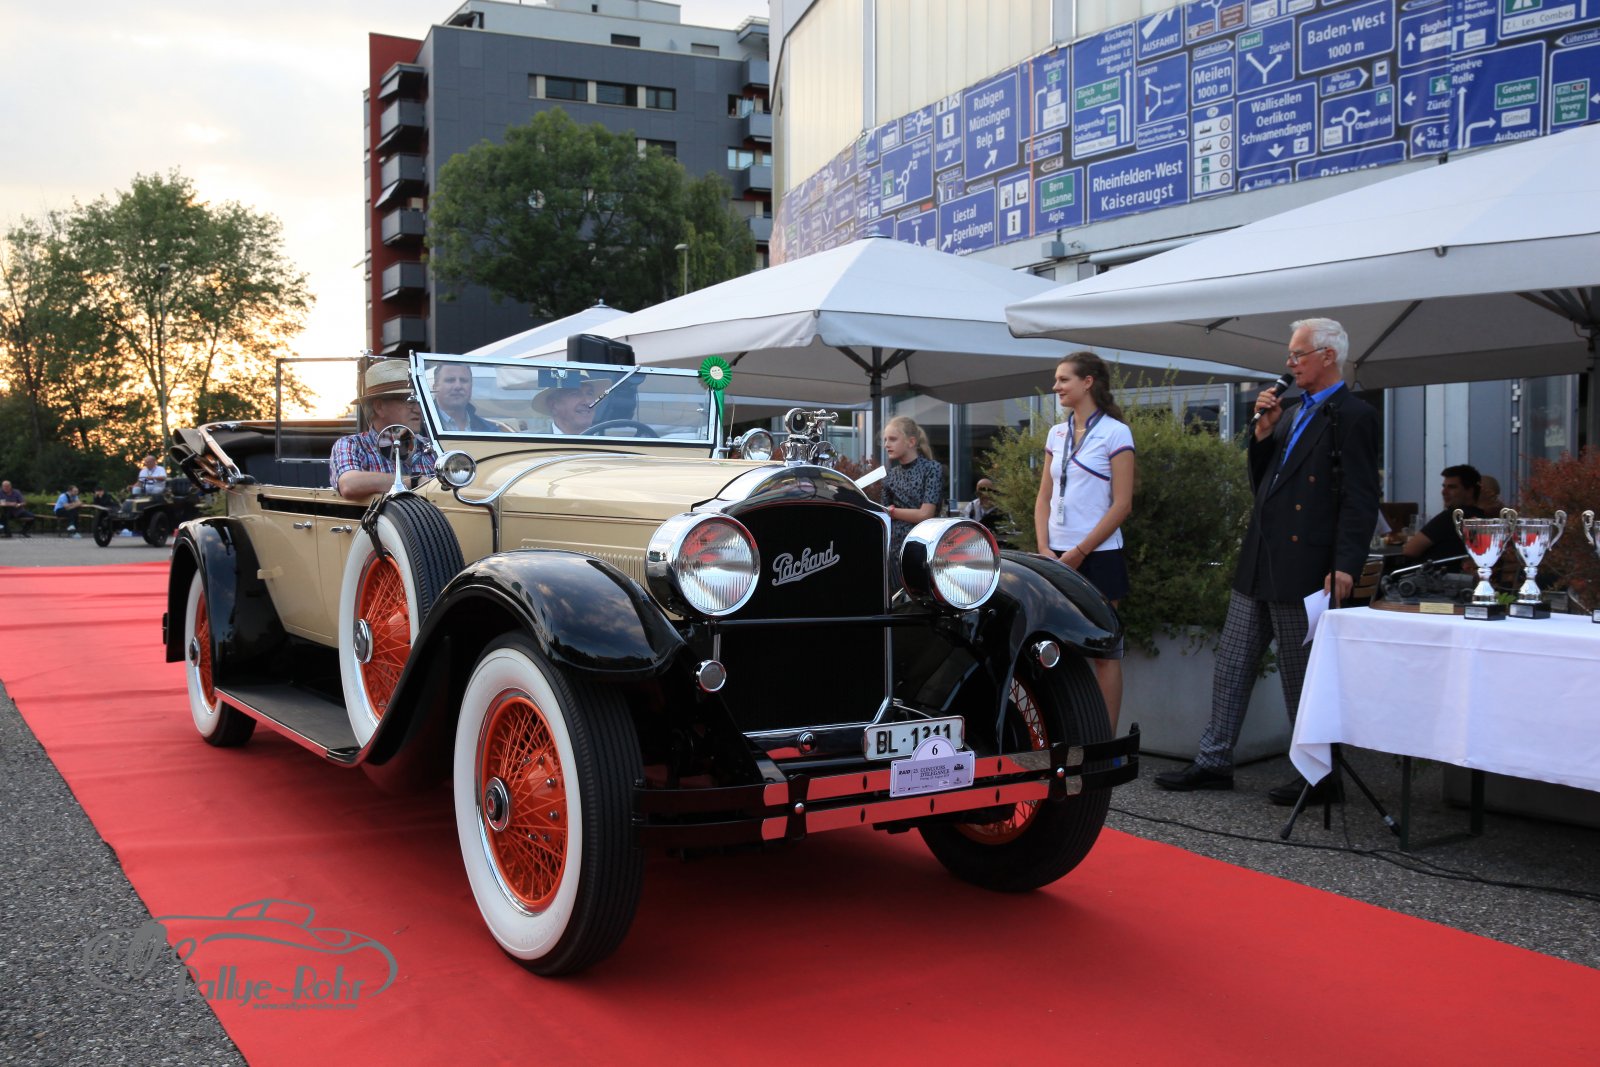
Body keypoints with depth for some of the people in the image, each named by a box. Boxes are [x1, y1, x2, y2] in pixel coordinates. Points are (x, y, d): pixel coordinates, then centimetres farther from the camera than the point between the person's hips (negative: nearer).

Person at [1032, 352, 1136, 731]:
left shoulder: (1115, 433, -4)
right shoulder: (1057, 433, 12)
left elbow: (1122, 504, -9)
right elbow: (1044, 497, 13)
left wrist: (1080, 551, -12)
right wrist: (1044, 549, -1)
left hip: (1097, 556, -5)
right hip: (1056, 557, 5)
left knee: (1105, 650, 0)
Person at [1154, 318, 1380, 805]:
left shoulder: (1353, 416, -9)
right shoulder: (1292, 412, 16)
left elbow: (1360, 501, -15)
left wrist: (1346, 566, -23)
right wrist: (1263, 432, 5)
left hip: (1304, 570, -9)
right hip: (1259, 563, 9)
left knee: (1303, 676, 1)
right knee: (1233, 663, 12)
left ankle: (1320, 777, 15)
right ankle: (1214, 761, 21)